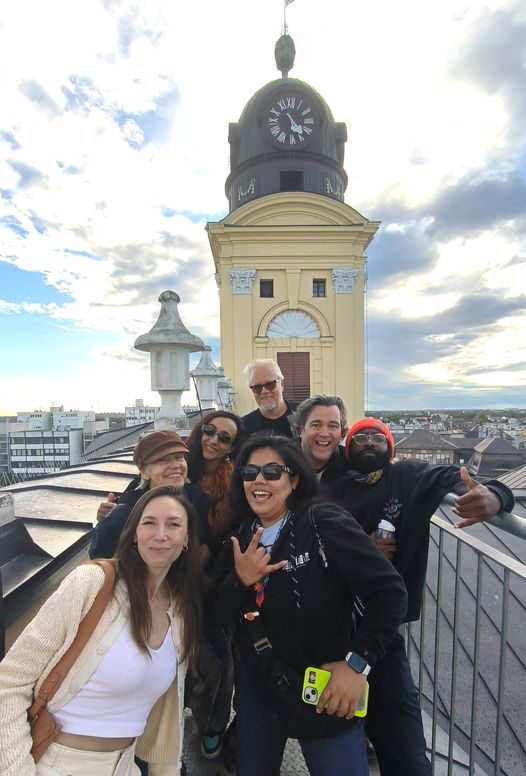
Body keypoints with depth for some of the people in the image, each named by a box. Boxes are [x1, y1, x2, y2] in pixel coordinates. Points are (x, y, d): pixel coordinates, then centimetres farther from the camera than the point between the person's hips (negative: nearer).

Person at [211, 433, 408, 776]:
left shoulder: (324, 522, -21)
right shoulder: (241, 534, -4)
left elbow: (390, 590, -20)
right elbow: (218, 613, -2)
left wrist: (357, 662, -21)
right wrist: (239, 580, -21)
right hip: (256, 690, 6)